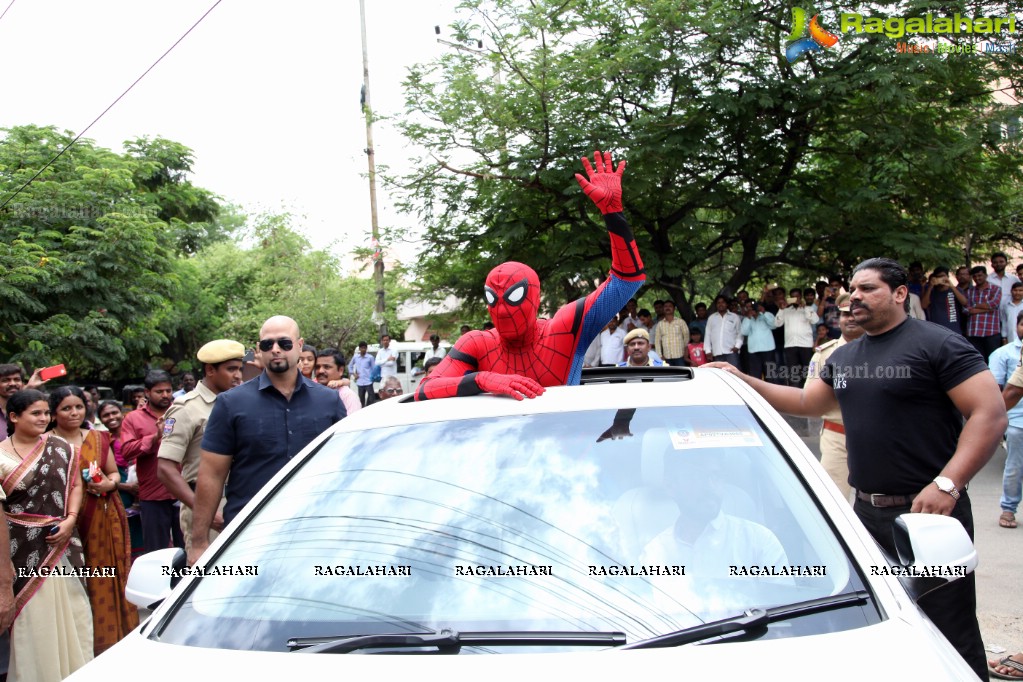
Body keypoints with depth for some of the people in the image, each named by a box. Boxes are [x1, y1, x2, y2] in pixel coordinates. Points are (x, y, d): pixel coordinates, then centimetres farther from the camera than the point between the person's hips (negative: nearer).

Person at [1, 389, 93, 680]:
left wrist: (70, 519, -6)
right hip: (25, 548, -3)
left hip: (62, 543, 3)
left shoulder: (60, 447, 6)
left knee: (70, 607, 7)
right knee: (33, 613, 1)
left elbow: (75, 484, 9)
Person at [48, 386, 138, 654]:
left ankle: (115, 637, 18)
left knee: (111, 579, 6)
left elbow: (114, 473, 17)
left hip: (107, 517, 4)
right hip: (70, 519, -4)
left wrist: (109, 483, -4)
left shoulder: (98, 438, 11)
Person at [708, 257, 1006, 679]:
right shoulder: (844, 357, 14)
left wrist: (947, 484, -24)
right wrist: (745, 383, 12)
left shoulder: (938, 344, -9)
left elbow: (991, 414, -15)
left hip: (927, 510, -7)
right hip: (866, 510, 7)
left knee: (950, 634, -2)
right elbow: (808, 402, 23)